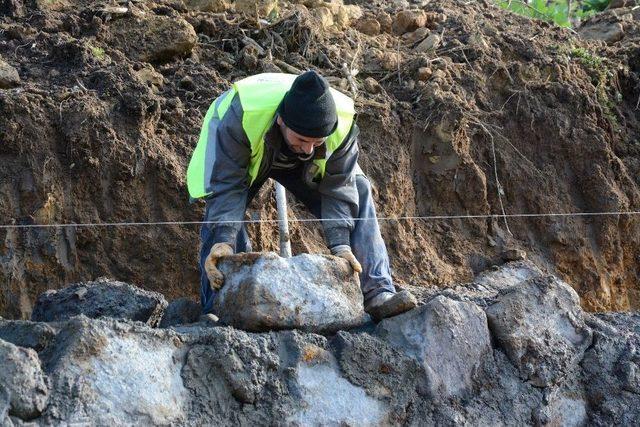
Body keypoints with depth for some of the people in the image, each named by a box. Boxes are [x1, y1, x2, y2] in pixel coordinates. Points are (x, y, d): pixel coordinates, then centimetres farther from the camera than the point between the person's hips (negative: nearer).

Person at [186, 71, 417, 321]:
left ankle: (378, 294, -17)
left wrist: (340, 244, -37)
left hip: (297, 167, 2)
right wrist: (224, 240, -50)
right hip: (240, 155, -2)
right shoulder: (241, 115, -44)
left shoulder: (343, 125, -35)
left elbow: (338, 188, -27)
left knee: (358, 194, -16)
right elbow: (228, 184, -39)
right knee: (221, 212, -26)